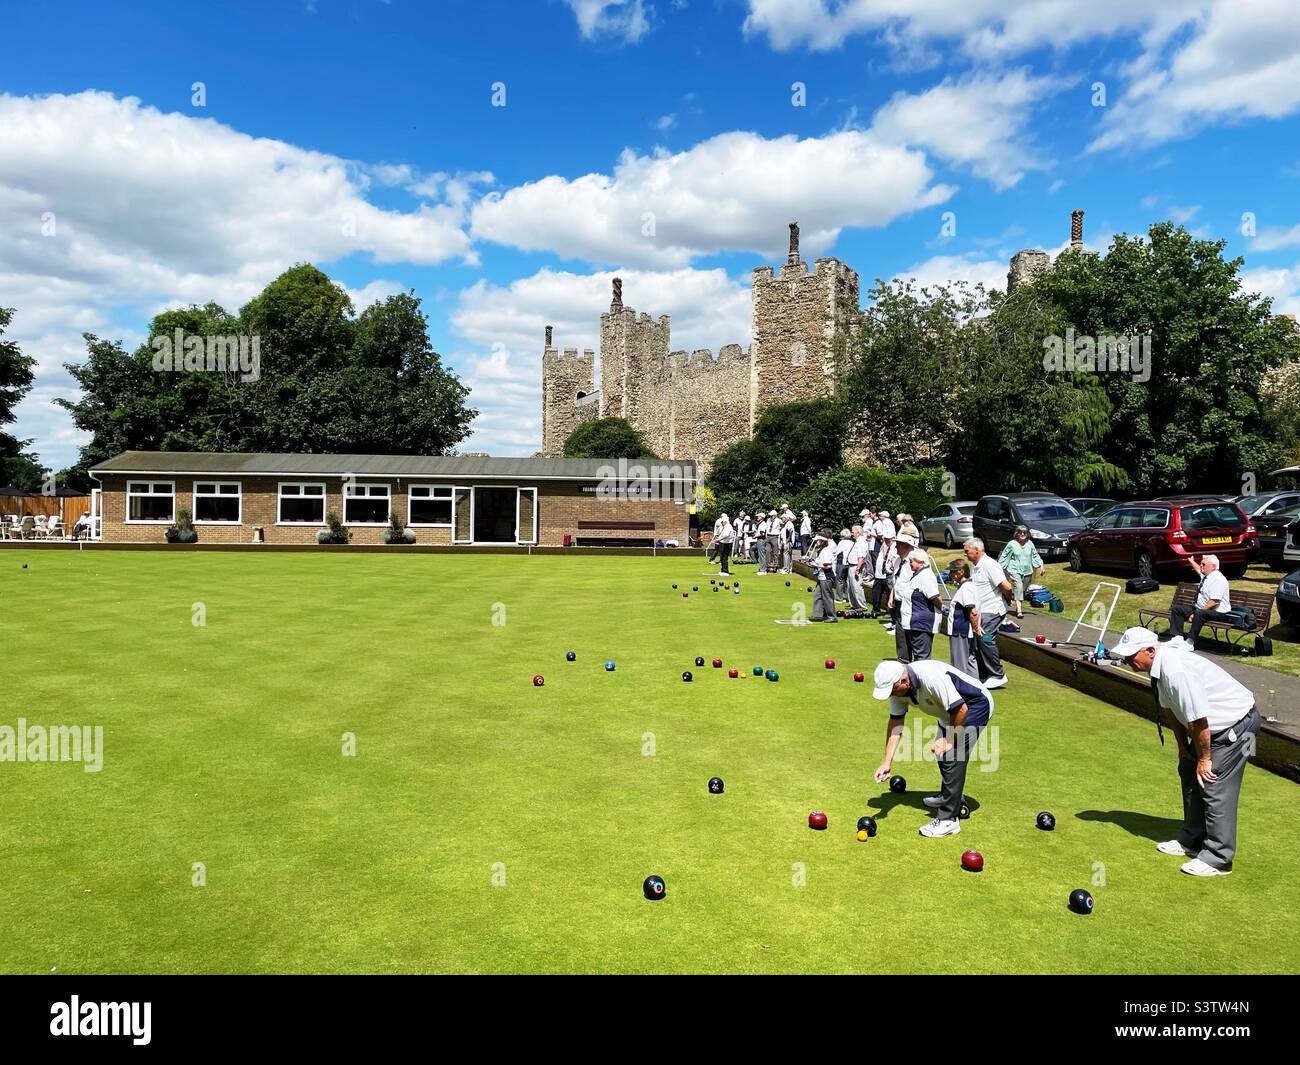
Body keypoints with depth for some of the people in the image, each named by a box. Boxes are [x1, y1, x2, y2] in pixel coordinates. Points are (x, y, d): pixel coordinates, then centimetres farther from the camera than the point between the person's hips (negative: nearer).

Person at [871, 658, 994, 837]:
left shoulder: (930, 677, -39)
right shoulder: (897, 687, -12)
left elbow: (961, 709, -34)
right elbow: (895, 723, -5)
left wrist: (949, 739, -20)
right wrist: (887, 762, -7)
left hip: (976, 704, -9)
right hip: (951, 711, 9)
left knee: (952, 756, -17)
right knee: (941, 751, 22)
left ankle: (948, 820, -10)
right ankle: (950, 795, 47)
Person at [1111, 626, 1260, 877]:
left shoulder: (1176, 670, -33)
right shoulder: (1159, 666, -1)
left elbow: (1198, 718, -28)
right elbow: (1176, 710, 12)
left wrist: (1204, 758, -17)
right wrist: (1183, 746, 12)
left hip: (1237, 722, -11)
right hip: (1216, 724, 11)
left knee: (1215, 787, -10)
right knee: (1188, 772, 17)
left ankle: (1218, 859, 1)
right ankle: (1192, 841, 30)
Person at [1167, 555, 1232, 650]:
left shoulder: (1218, 579, -18)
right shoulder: (1205, 575, 12)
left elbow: (1214, 601, -27)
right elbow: (1199, 570, 43)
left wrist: (1195, 613, -27)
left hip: (1218, 613, -11)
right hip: (1202, 609, 11)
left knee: (1199, 613, -40)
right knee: (1177, 608, 3)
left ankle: (1190, 643, -36)